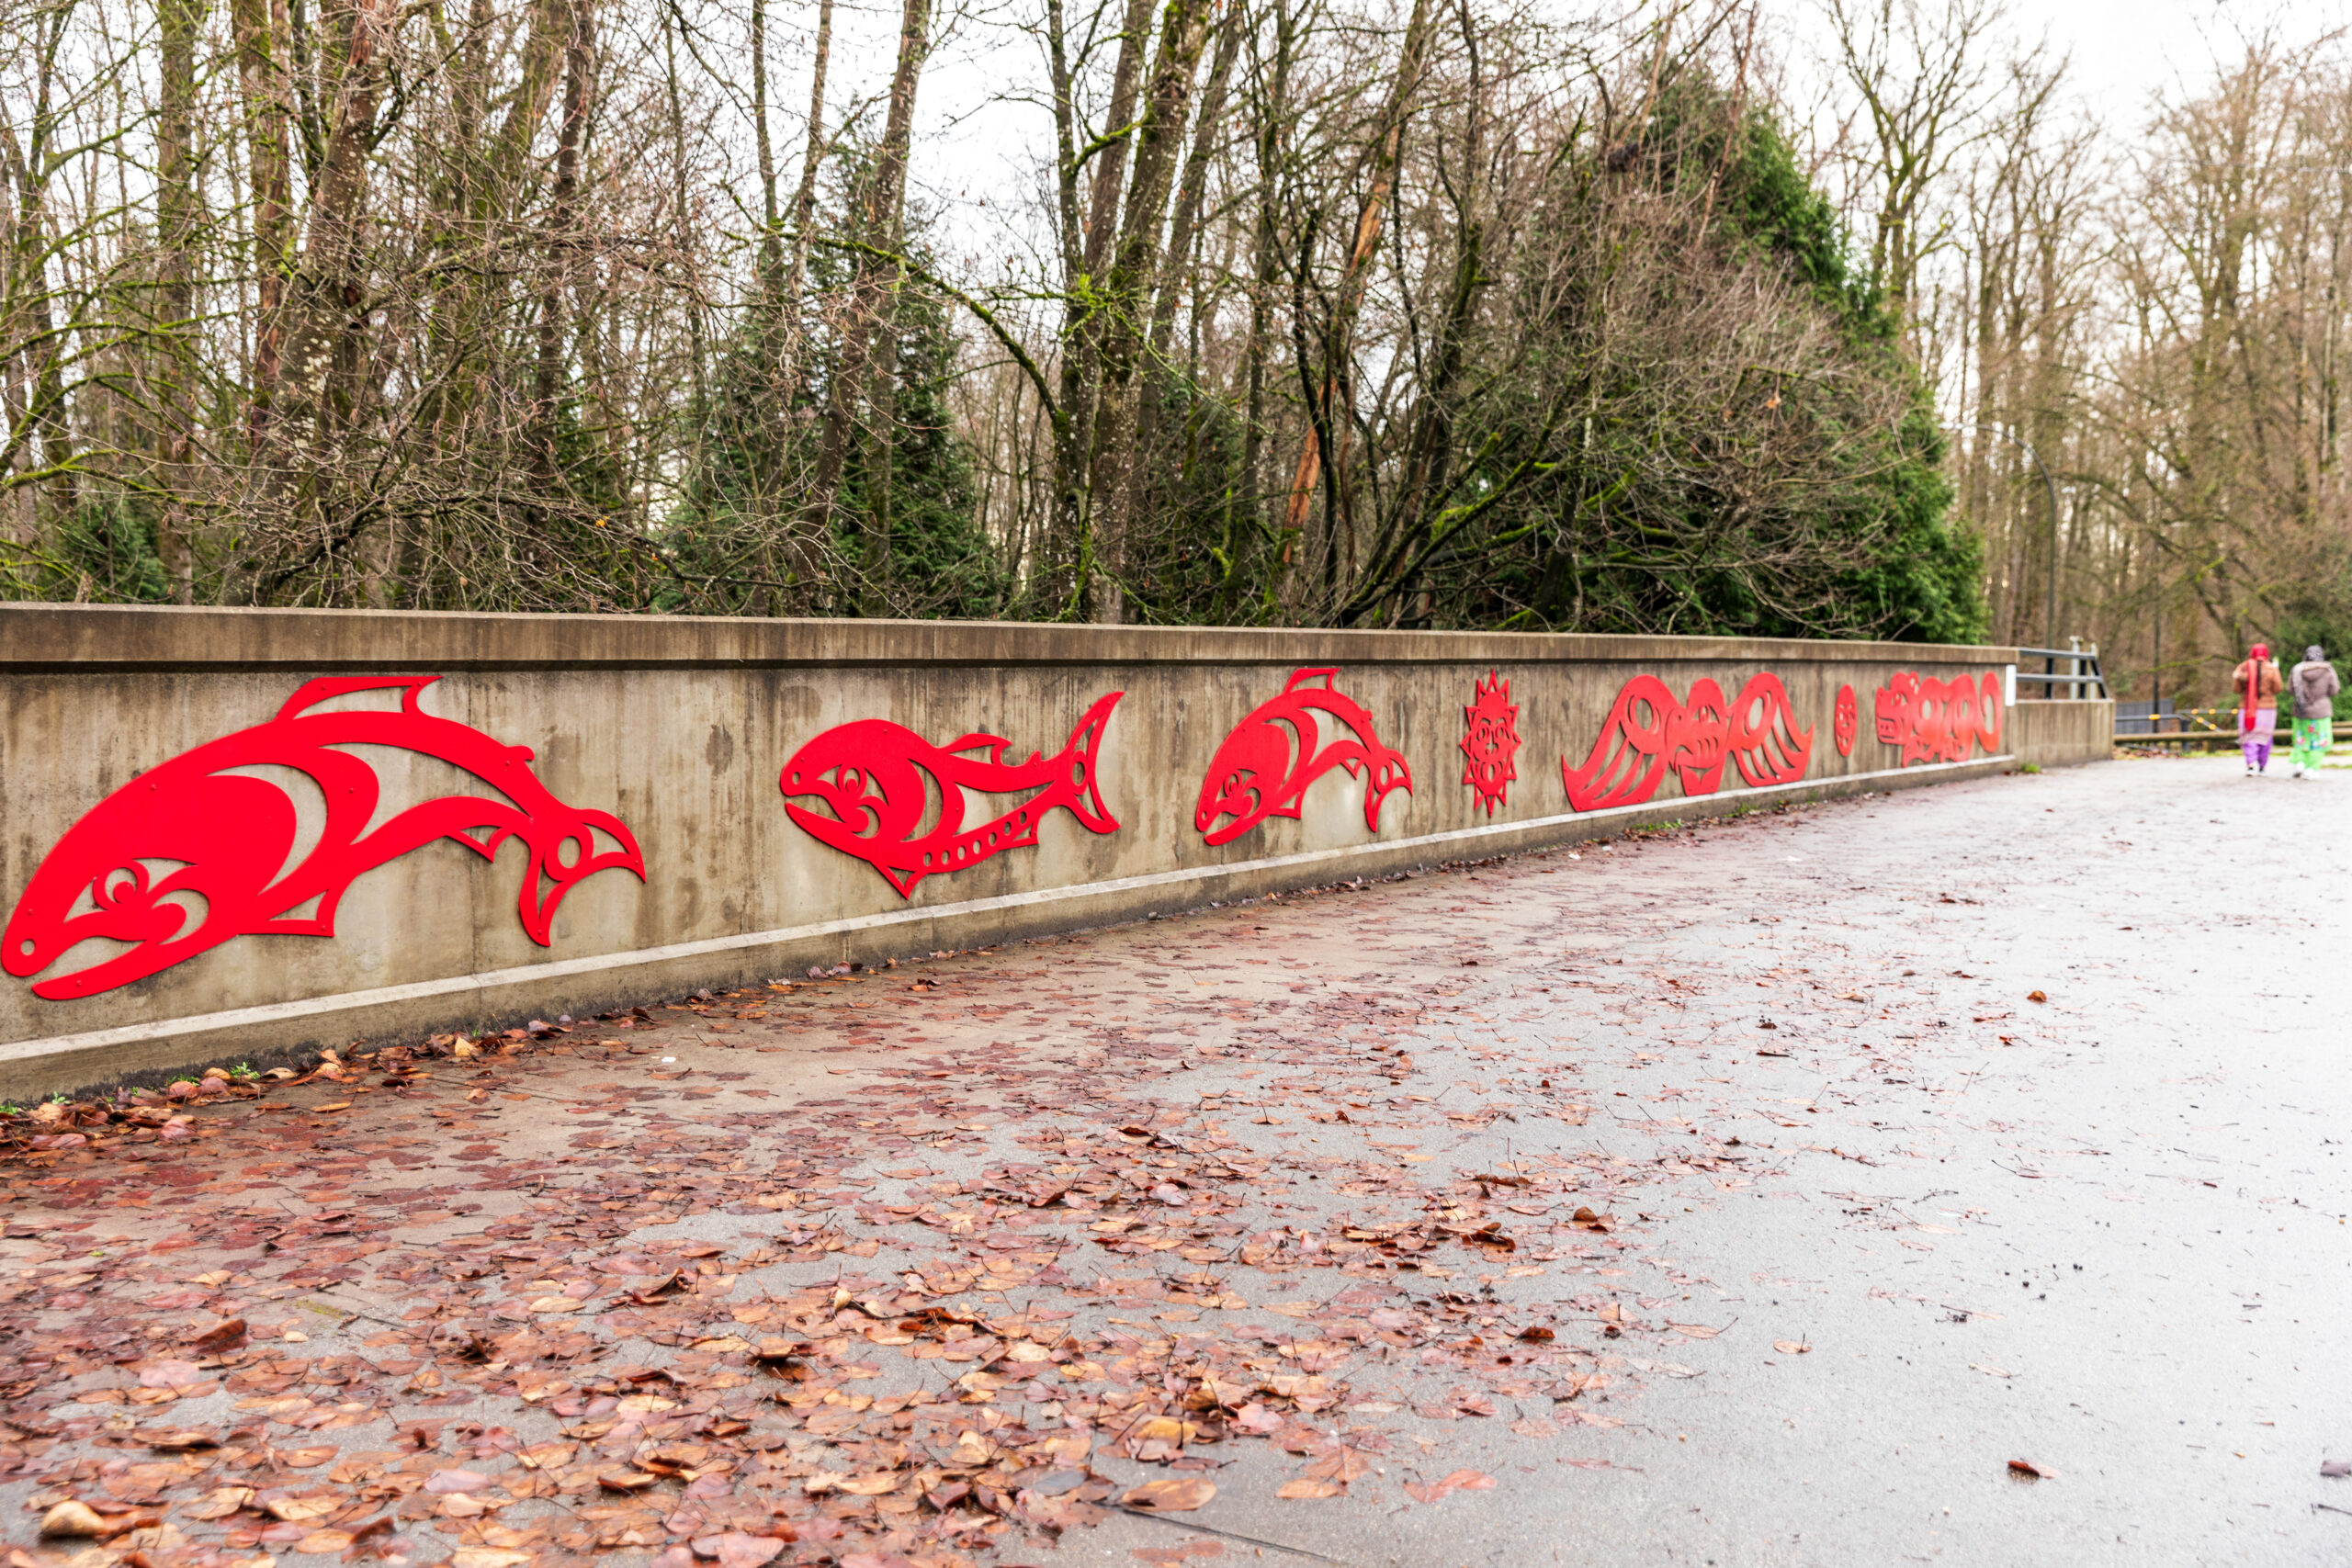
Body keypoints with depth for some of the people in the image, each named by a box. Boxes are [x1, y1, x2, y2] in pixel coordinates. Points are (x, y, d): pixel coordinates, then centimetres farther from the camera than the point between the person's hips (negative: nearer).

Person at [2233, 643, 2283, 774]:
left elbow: (2237, 689, -3)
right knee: (2264, 738, 12)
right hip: (2267, 708, 0)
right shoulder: (2271, 669, -5)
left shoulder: (2243, 668, -2)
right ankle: (2262, 767, 18)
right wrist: (2276, 672, 7)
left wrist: (2236, 678, 11)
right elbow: (2277, 689, -1)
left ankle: (2251, 764, -20)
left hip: (2247, 708, 0)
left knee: (2249, 738, 0)